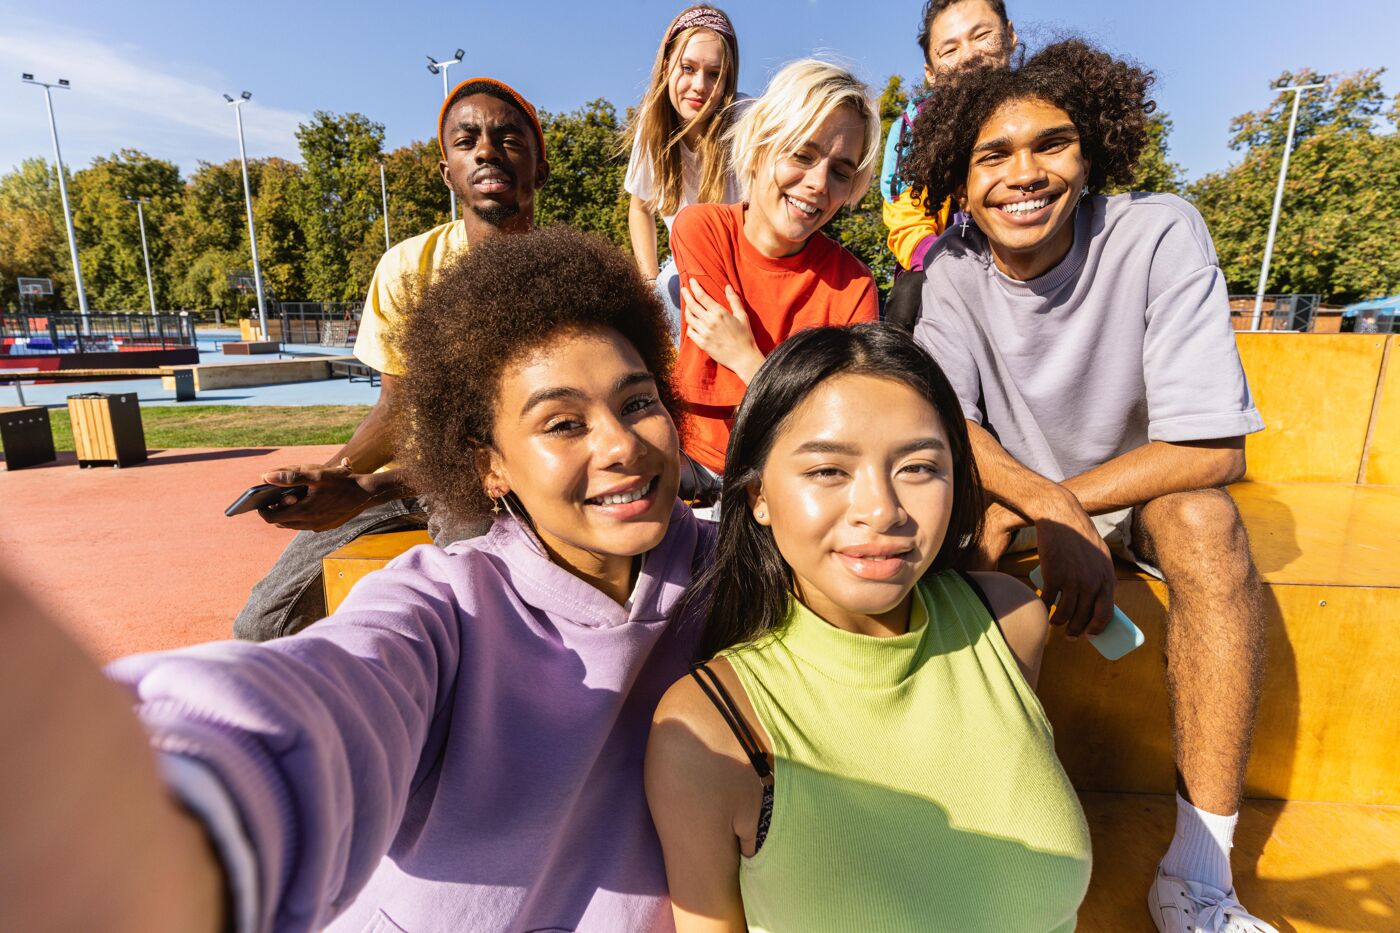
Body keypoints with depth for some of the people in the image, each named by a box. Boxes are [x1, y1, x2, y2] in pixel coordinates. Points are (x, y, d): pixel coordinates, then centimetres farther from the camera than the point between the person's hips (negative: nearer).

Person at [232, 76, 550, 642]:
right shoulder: (409, 267, -1)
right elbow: (399, 408, 2)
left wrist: (365, 490, -26)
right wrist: (325, 476, -18)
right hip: (413, 471, 4)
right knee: (264, 626, -3)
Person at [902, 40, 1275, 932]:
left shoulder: (1160, 233, -19)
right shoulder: (946, 265, -13)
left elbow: (1213, 450, -23)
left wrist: (1020, 514, -25)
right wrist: (1053, 509, -34)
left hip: (1143, 488, -1)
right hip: (1008, 487, 2)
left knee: (1204, 520, -31)